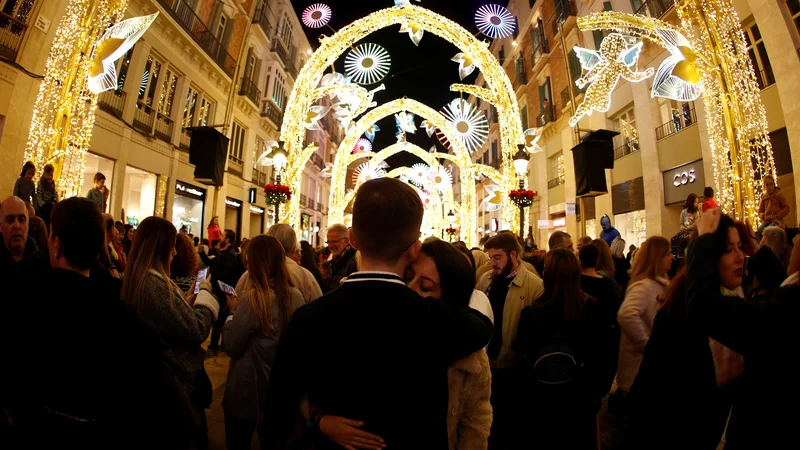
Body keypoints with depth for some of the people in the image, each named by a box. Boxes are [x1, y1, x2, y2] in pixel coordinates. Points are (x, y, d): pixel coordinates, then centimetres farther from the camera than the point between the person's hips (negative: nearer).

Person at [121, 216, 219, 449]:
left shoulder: (136, 279, 3)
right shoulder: (155, 283, -28)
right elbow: (197, 330, -25)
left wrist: (188, 301, 3)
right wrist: (204, 292, -13)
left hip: (155, 371, 10)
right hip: (177, 376, -10)